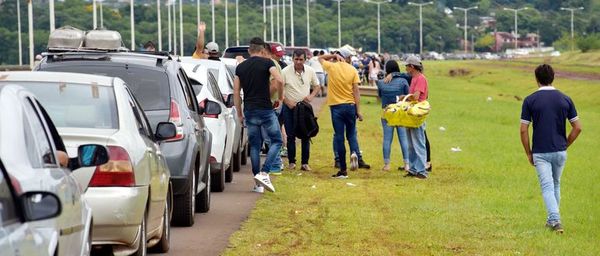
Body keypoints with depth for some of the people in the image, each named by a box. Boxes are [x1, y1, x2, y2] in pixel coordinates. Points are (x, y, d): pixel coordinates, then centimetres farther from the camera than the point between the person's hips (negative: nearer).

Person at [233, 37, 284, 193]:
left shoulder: (241, 67, 9)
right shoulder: (267, 63, -3)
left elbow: (236, 92, 8)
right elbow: (279, 80, -18)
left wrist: (239, 113, 15)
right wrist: (280, 97, -1)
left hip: (249, 110, 4)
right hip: (266, 109, -4)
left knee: (254, 146, 10)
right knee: (276, 141, 7)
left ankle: (258, 184, 8)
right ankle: (264, 173, -11)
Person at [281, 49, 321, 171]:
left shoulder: (310, 71, 0)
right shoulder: (285, 72, -10)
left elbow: (317, 86, 11)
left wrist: (311, 96, -8)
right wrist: (287, 101, -16)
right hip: (290, 107, -2)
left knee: (306, 136, 1)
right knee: (291, 136, 2)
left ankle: (305, 163, 7)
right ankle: (291, 162, 11)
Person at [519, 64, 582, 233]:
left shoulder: (530, 100, -6)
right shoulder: (565, 99, 1)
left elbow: (523, 130, -7)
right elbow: (577, 127, 1)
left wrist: (528, 153, 3)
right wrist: (565, 145, 13)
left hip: (540, 153, -3)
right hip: (560, 151, 3)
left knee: (547, 187, -4)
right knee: (556, 185, 21)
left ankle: (556, 220, -22)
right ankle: (552, 220, 28)